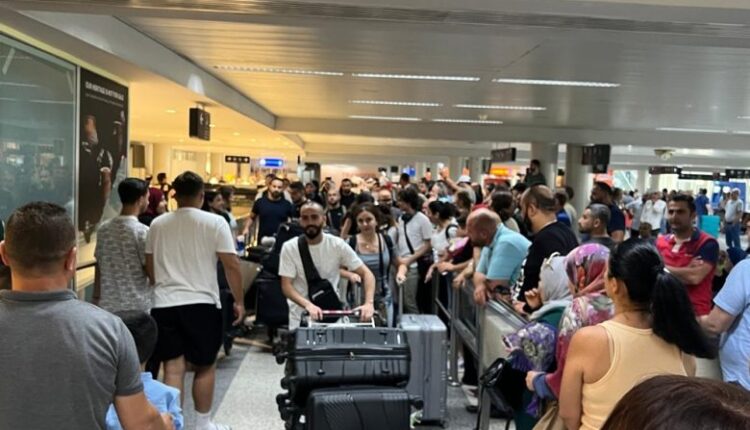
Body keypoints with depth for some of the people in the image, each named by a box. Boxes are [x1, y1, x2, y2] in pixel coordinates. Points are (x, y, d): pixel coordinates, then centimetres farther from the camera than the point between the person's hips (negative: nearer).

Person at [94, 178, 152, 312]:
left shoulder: (104, 229, 5)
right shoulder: (142, 231, -12)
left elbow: (98, 268, 10)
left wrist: (96, 299, 17)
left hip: (108, 304, 5)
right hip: (137, 305, -5)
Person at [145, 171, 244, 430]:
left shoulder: (158, 224, 7)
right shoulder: (215, 223, -4)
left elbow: (149, 267, 16)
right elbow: (231, 265, -8)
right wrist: (239, 301, 1)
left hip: (164, 304, 3)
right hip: (202, 303, -2)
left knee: (173, 367, 5)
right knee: (205, 366, 12)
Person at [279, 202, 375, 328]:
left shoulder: (337, 244, -7)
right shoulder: (289, 247, -8)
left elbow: (366, 274, -8)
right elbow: (286, 286, -13)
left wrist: (369, 303, -25)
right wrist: (308, 305, -32)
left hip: (333, 312, 1)